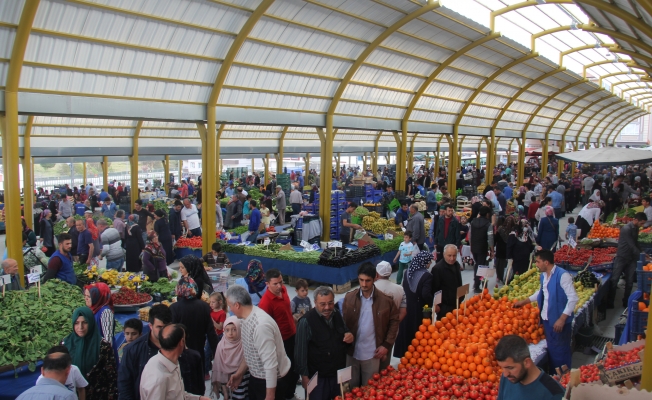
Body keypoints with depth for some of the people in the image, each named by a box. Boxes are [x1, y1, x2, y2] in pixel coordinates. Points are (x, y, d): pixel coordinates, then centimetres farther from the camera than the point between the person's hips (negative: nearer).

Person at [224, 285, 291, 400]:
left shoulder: (260, 324, -31)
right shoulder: (246, 318, -1)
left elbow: (271, 363, -29)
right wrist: (239, 373, 17)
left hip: (271, 381, -9)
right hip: (255, 377, 9)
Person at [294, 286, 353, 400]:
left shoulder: (338, 316, 1)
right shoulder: (306, 321, -19)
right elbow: (301, 351, -17)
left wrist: (350, 338, -6)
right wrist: (304, 375, -15)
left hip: (339, 374, 6)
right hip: (317, 377, -6)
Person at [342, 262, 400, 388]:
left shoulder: (385, 300, -10)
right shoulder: (349, 297, -6)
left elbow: (394, 321, -1)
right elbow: (343, 322, 2)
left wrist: (387, 345, -5)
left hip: (372, 353, -1)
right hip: (352, 352, 1)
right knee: (351, 386, 17)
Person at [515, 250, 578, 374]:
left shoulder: (562, 276, -18)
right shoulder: (543, 276, 7)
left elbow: (573, 298, -20)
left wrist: (562, 319, -23)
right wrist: (524, 301, 26)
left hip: (559, 321, -8)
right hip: (547, 319, 8)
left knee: (560, 352, 1)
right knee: (551, 350, 17)